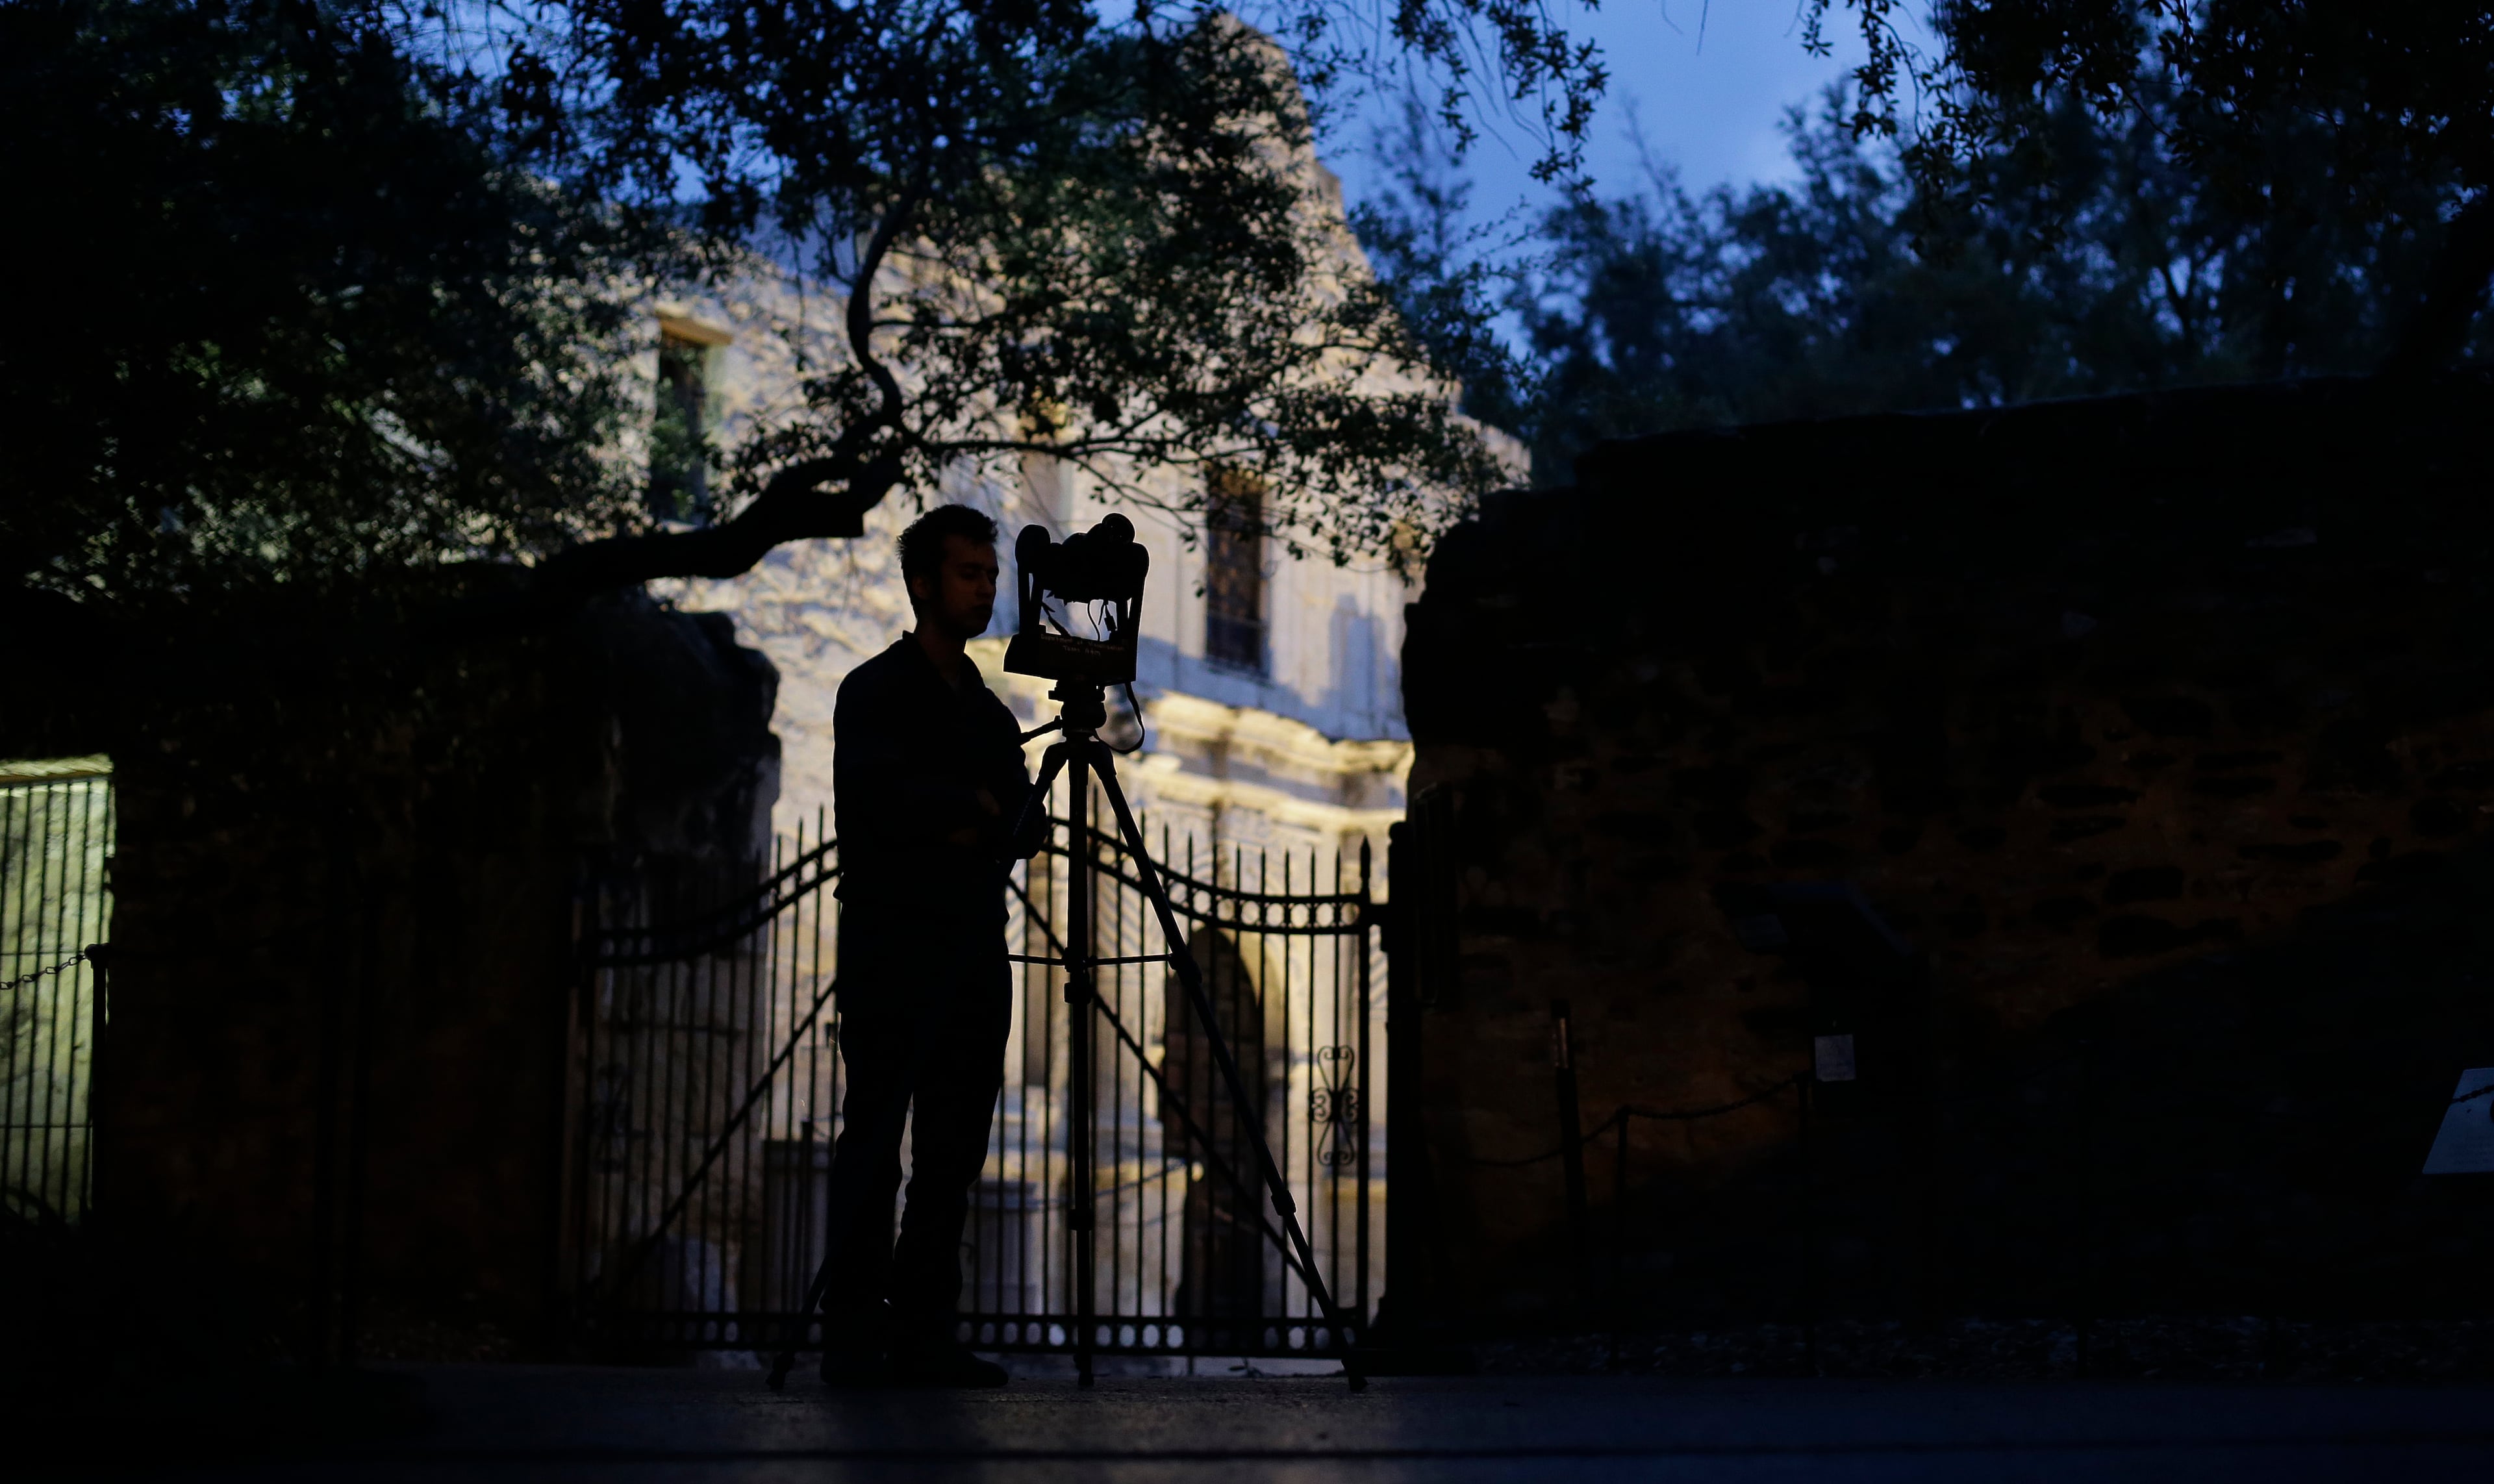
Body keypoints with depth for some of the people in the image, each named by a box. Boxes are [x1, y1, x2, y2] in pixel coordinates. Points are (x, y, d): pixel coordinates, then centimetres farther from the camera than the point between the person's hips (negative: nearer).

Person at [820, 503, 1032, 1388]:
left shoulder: (990, 711, 21)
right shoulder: (875, 692, 1)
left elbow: (1017, 821, 13)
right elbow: (885, 801, -14)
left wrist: (950, 816, -5)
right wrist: (974, 805, -3)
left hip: (972, 952, 6)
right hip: (892, 945, -6)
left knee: (953, 1151, 2)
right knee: (874, 1144, -7)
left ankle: (924, 1334, 4)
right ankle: (854, 1339, -7)